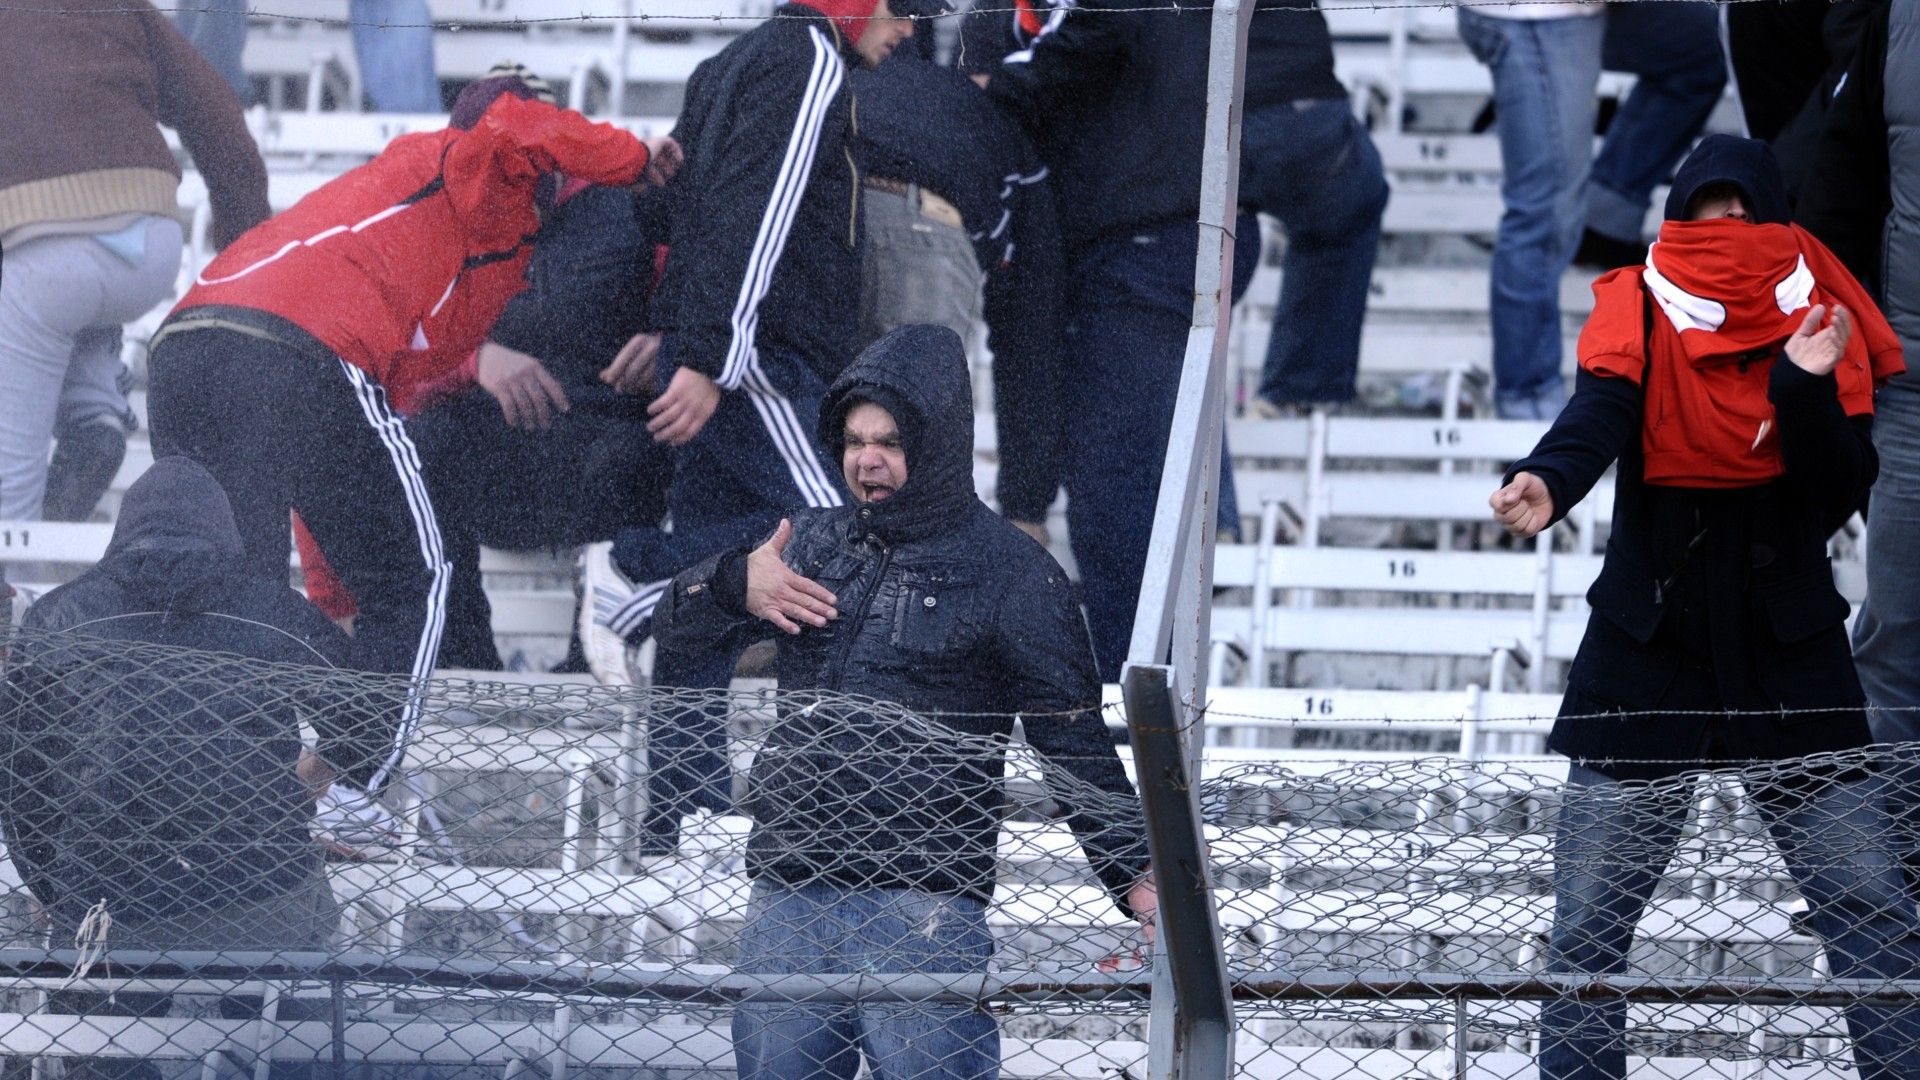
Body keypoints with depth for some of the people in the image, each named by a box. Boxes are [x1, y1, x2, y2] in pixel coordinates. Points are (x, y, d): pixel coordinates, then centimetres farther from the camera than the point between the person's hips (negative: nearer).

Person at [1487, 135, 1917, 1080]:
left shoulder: (1819, 322, 1)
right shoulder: (1638, 311, -3)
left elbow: (1839, 498, -6)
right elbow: (1598, 415, -23)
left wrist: (1805, 388, -22)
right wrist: (1546, 483, -44)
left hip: (1791, 652, 1)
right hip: (1646, 651, -1)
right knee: (1588, 927, -1)